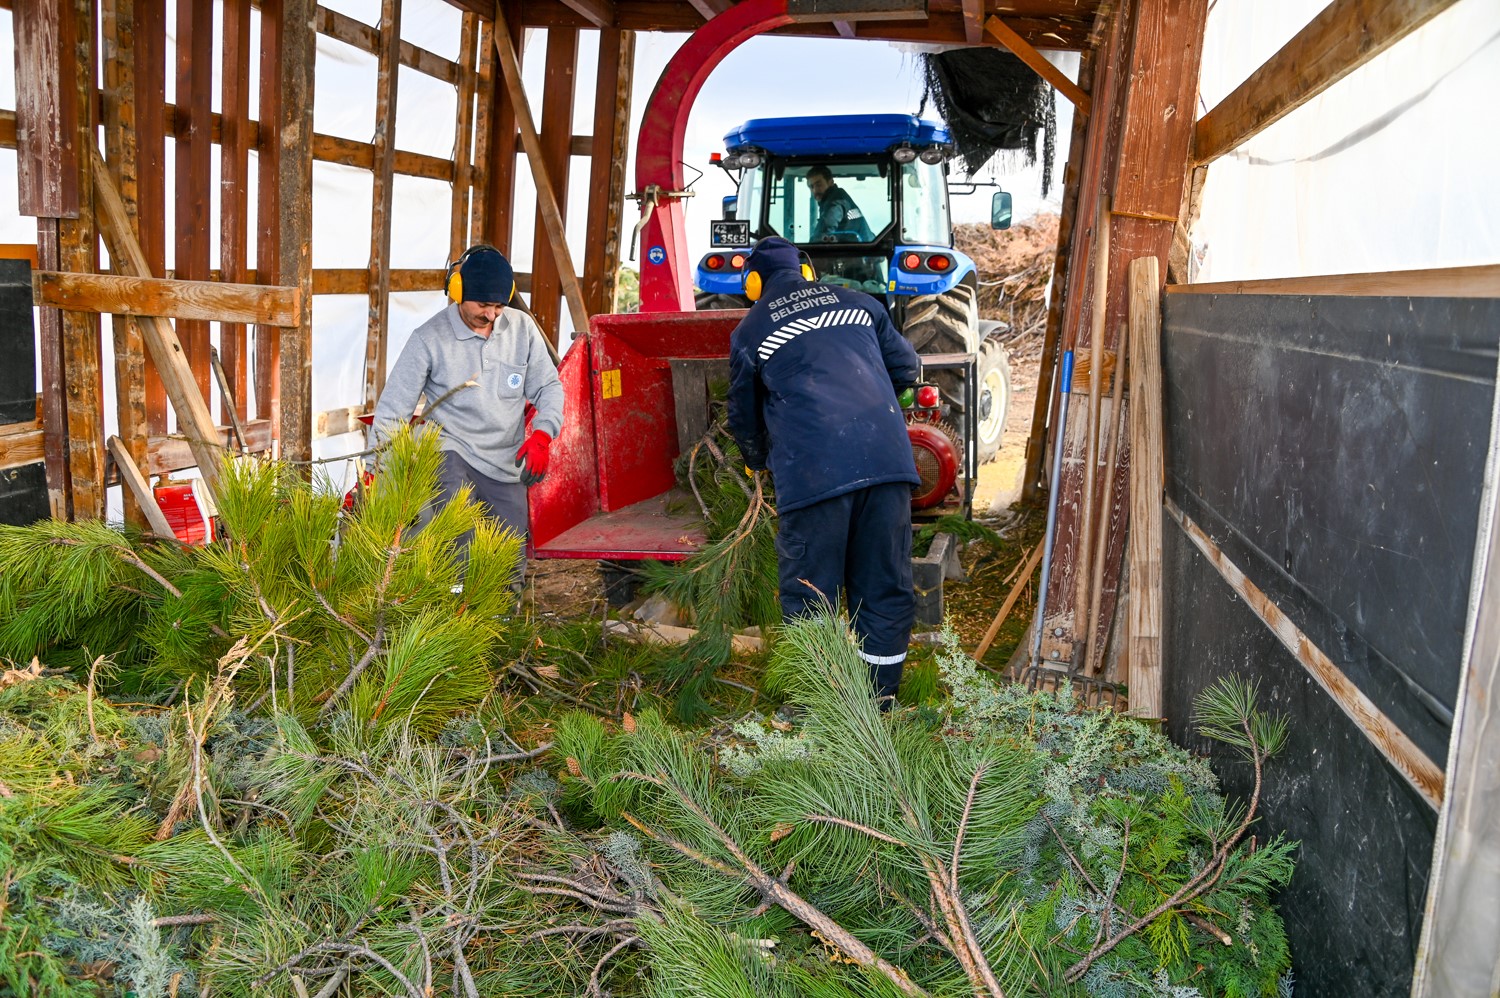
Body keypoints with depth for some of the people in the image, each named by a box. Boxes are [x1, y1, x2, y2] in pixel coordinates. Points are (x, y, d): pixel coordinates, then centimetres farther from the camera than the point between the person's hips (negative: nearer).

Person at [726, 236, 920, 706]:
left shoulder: (749, 331, 15)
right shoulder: (858, 303, 22)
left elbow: (744, 419, 24)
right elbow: (907, 368, 27)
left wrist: (757, 461, 44)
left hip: (812, 469, -3)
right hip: (887, 456, 3)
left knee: (810, 595, 8)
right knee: (885, 585, 13)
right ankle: (881, 700, 22)